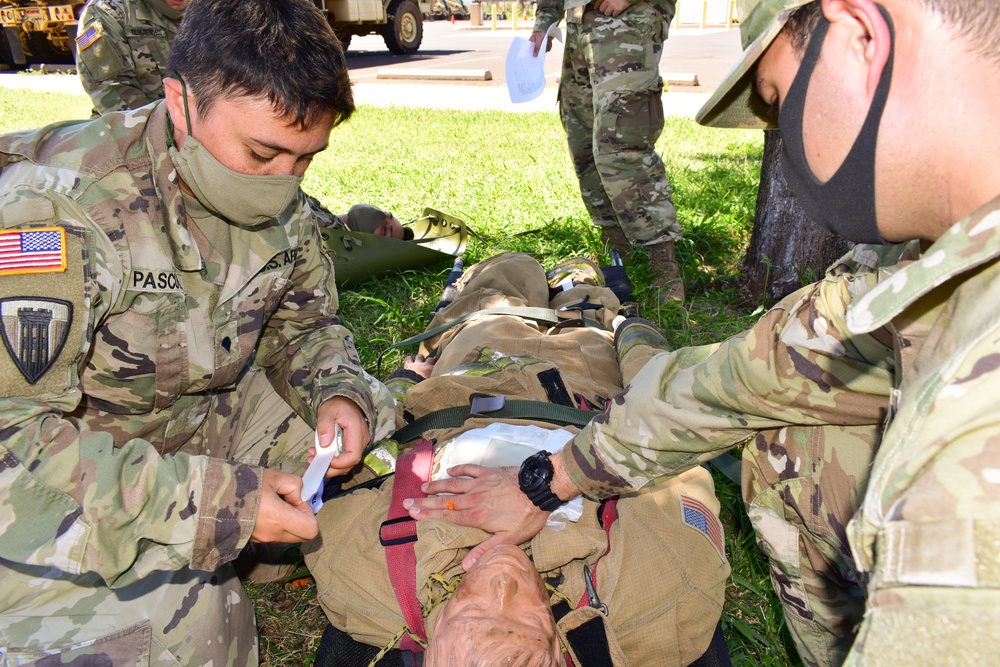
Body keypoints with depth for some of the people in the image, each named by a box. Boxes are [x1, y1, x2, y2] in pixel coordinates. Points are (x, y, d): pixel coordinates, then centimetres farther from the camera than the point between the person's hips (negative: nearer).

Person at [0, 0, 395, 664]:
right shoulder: (55, 206, -27)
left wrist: (337, 391, -14)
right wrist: (210, 500, -32)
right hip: (76, 466, -6)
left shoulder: (280, 201, -7)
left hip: (217, 419, 7)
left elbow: (303, 321, 9)